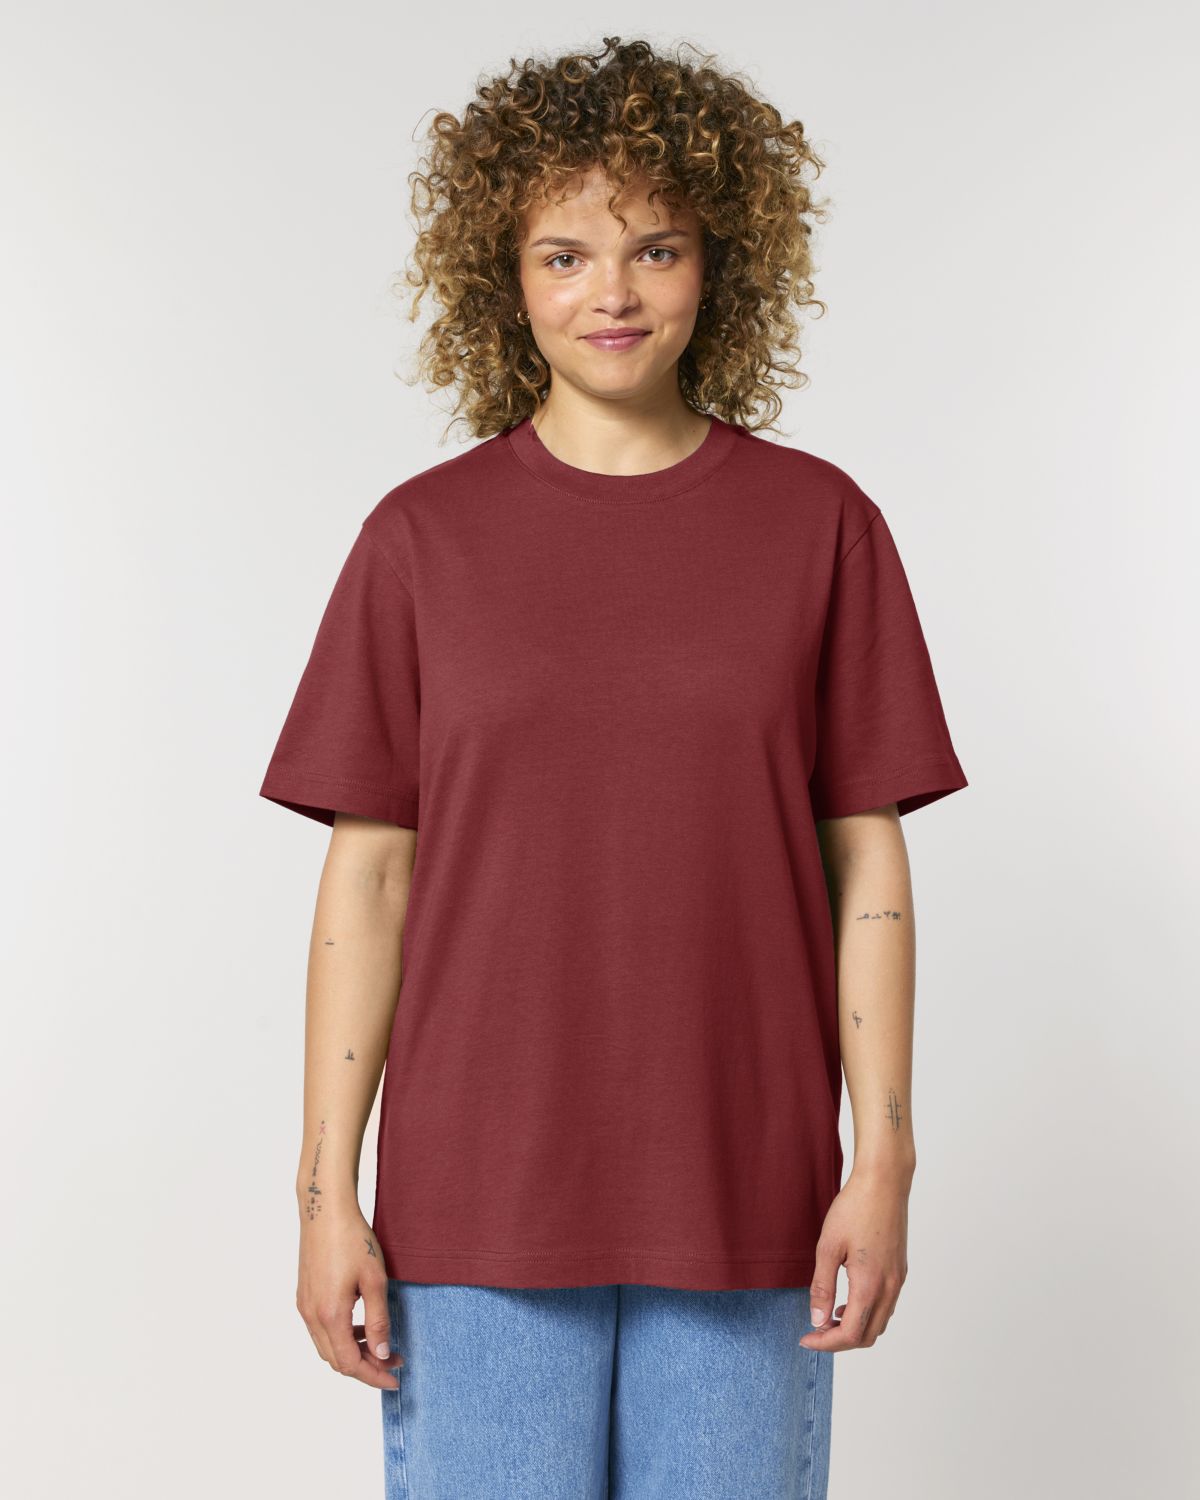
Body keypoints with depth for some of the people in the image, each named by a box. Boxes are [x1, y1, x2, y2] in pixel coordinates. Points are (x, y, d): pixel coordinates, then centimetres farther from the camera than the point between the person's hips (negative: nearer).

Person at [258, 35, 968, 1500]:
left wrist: (884, 1162, -4)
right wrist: (327, 1190, -2)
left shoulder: (819, 525, 2)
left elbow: (866, 859, 2)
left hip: (744, 1210, 0)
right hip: (476, 1206, 0)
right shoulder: (422, 538, 1)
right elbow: (367, 877, 1)